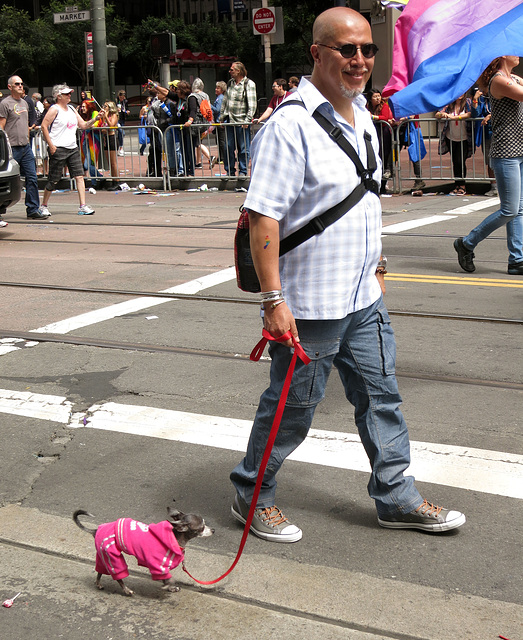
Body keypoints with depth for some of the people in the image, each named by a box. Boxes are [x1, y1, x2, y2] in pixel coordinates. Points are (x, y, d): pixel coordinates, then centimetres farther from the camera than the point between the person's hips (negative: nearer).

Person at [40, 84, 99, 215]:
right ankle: (44, 206, 15)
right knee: (54, 180, -1)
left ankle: (82, 206, -3)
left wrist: (95, 119, 1)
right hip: (58, 149, -7)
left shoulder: (72, 109, 16)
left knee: (79, 176, -3)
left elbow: (83, 125, 18)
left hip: (73, 148, 7)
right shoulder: (54, 109, -6)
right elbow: (44, 126, -11)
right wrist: (51, 145, -15)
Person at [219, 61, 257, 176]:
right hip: (229, 121, 6)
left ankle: (243, 171, 7)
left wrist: (247, 120, -17)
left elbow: (252, 104, -9)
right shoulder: (230, 83, 15)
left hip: (242, 122, -6)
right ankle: (230, 171, 15)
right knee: (229, 147, 7)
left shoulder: (249, 84, -5)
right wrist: (221, 117, 19)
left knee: (243, 148, -1)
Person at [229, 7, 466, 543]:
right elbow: (263, 216, -22)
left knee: (380, 398, 15)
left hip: (363, 298, 8)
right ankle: (251, 497, 26)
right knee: (291, 410, 6)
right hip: (308, 306, -8)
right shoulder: (290, 124, -18)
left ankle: (396, 498, 29)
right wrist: (274, 300, -25)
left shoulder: (361, 115, 10)